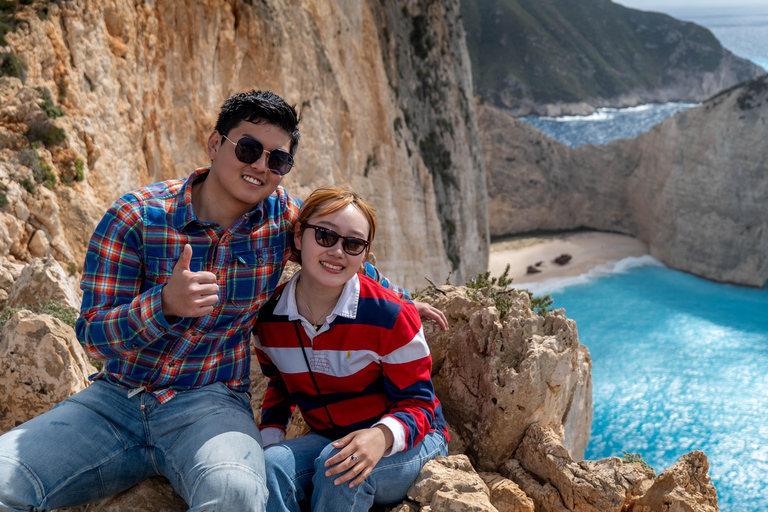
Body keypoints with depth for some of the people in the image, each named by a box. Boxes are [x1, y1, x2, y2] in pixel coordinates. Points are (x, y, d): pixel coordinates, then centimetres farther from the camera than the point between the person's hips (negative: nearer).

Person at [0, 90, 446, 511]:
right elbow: (93, 335, -11)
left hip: (210, 404, 0)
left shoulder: (284, 217, 0)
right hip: (116, 398, 0)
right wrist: (165, 303, -29)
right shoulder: (136, 217, -8)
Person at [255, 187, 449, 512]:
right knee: (271, 465, -29)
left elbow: (417, 404, -13)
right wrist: (269, 439, -4)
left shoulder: (391, 316, -19)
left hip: (411, 439, -3)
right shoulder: (269, 315, -5)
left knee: (341, 468, -34)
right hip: (328, 438, 3)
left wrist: (382, 437, -35)